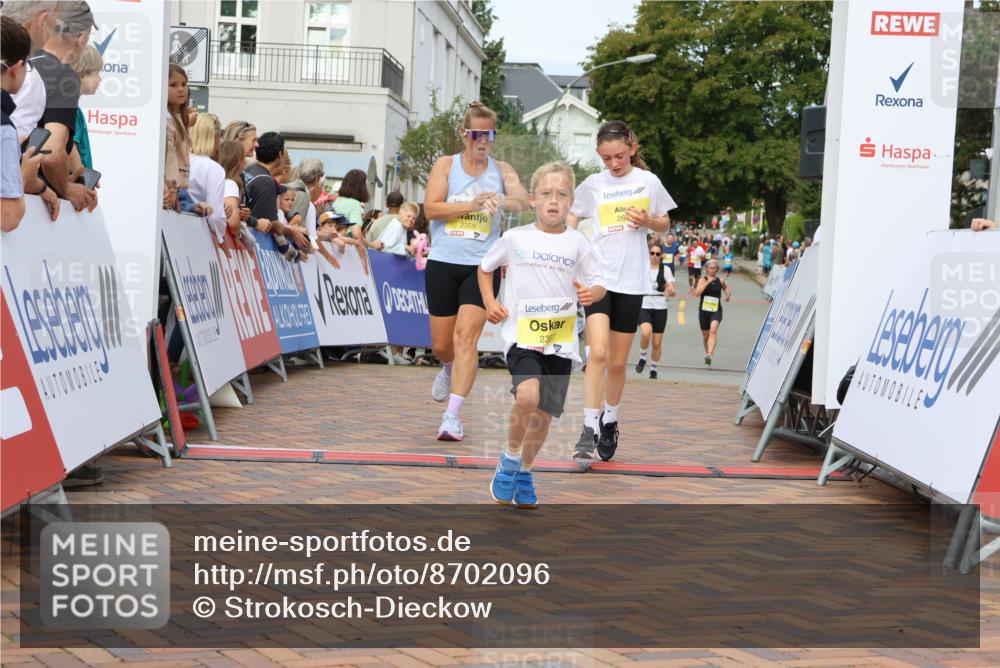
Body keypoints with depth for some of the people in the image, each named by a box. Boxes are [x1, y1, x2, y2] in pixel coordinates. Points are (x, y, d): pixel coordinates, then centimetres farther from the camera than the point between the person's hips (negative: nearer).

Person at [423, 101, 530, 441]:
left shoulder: (501, 170, 6)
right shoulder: (446, 165, 3)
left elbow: (523, 201, -12)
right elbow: (431, 208, -9)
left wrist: (504, 201, -34)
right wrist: (471, 204, -20)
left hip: (482, 265, -1)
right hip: (443, 263, 1)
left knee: (466, 336, -15)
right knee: (441, 344, 8)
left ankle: (453, 416, -15)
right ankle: (449, 369, 46)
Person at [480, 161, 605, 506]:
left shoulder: (576, 242, 2)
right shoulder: (515, 238, 1)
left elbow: (598, 284, 8)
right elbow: (485, 268, 17)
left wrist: (591, 293, -15)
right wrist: (490, 303, 3)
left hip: (560, 339, 2)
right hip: (521, 335, -2)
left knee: (545, 414, 8)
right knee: (527, 396, -27)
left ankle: (524, 472, 32)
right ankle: (510, 458, -3)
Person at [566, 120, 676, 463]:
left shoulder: (648, 181, 4)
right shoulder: (593, 184, 3)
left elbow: (664, 224, 15)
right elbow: (570, 218, 16)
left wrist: (648, 221, -7)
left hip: (632, 281, 1)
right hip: (597, 277, -1)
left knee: (618, 362, 8)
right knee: (598, 352, -18)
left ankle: (609, 424, 28)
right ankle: (588, 431, -16)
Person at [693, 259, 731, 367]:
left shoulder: (720, 280, 4)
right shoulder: (703, 279, -3)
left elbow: (726, 287, 25)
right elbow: (697, 293, -18)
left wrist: (727, 294, 4)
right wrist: (707, 282, -23)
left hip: (716, 310, 0)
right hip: (704, 310, 1)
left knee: (713, 330, -26)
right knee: (705, 335, 12)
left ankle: (709, 354, -35)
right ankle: (707, 353, 37)